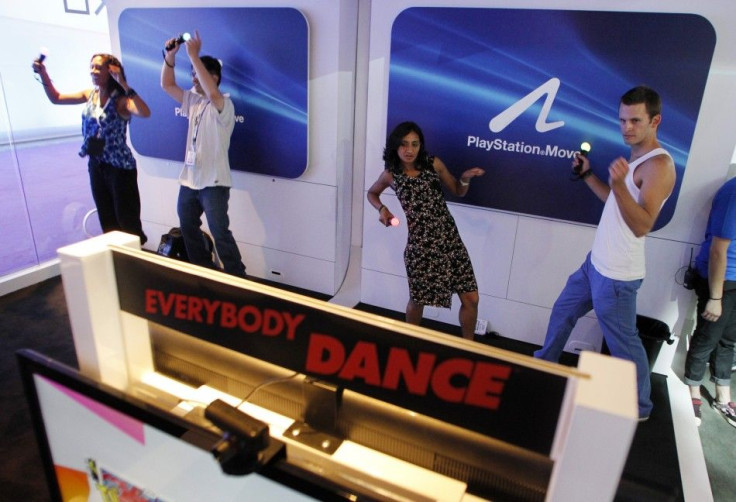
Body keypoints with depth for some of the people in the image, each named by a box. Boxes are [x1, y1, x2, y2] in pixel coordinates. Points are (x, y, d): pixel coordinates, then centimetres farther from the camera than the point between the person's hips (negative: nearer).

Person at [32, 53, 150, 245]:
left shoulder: (120, 100, -16)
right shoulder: (90, 95, 5)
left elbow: (145, 113, -36)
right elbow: (56, 98, 14)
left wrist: (124, 84, -34)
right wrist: (43, 74, 0)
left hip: (120, 167, -7)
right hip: (96, 165, 7)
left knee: (127, 220, 1)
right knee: (106, 220, 16)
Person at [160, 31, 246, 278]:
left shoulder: (224, 104, -12)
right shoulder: (192, 100, 11)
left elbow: (212, 93, -33)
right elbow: (167, 85, 14)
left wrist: (194, 56, -29)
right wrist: (170, 55, 0)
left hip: (213, 182, -8)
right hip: (189, 179, 9)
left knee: (220, 234, -7)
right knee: (188, 229, 19)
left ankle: (238, 279, 5)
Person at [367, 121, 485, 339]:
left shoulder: (434, 164, 0)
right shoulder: (390, 174, 0)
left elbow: (458, 192, 12)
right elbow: (372, 193, 20)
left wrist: (465, 179, -10)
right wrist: (382, 209, 0)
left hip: (450, 240, 1)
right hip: (419, 246, -1)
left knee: (470, 298, 2)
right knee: (418, 300, 12)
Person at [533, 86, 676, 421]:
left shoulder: (659, 164, -18)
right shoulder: (634, 157, 11)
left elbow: (641, 226, -27)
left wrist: (619, 184, -40)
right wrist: (587, 174, 13)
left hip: (617, 275, -10)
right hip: (596, 262, 10)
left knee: (623, 342, 3)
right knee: (563, 311, 22)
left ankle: (639, 409, 24)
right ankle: (544, 365, 42)